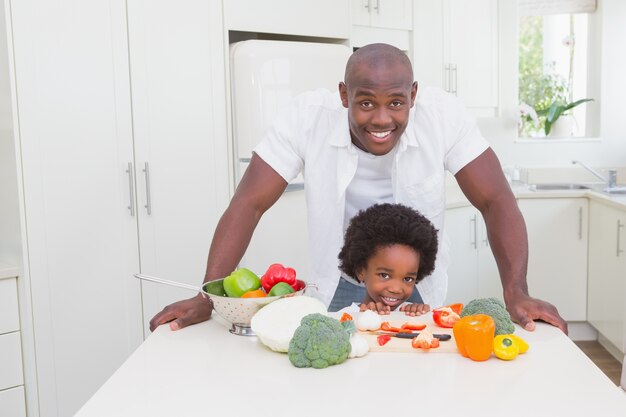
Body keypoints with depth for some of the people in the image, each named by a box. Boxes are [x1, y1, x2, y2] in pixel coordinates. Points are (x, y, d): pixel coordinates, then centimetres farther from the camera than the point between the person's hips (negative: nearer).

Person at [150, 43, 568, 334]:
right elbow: (250, 203, -22)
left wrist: (517, 294, -33)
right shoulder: (307, 116, -23)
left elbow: (496, 202, -20)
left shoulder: (444, 114, -22)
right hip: (337, 291, 0)